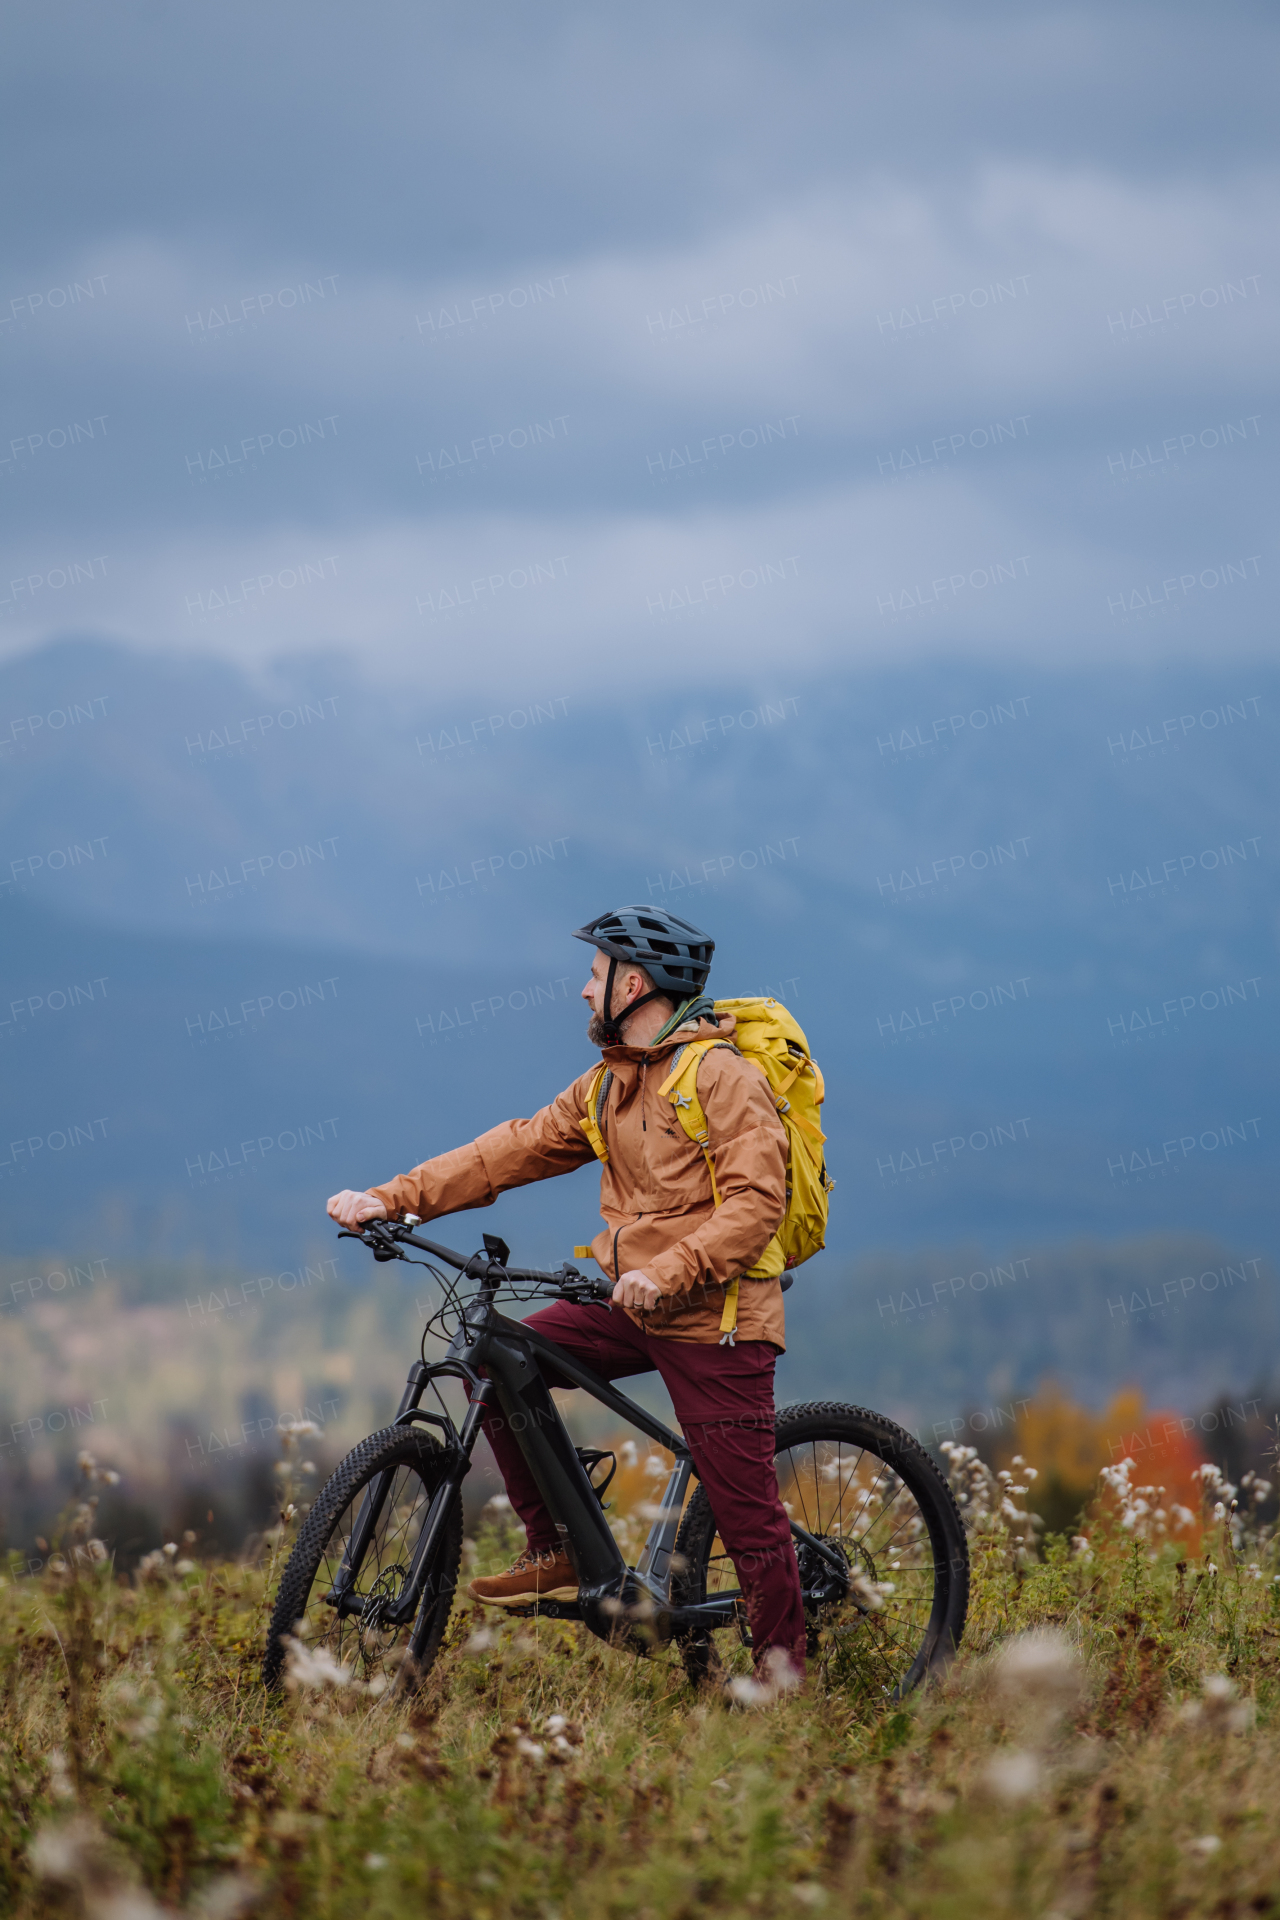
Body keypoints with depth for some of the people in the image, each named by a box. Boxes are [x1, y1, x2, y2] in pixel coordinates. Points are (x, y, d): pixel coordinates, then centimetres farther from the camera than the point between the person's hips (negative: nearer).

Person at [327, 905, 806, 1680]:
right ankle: (558, 1553, 3)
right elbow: (519, 1148, 10)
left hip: (714, 1321, -8)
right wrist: (395, 1198, 0)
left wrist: (669, 1272, -32)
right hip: (632, 1305, 8)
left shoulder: (723, 1074, -13)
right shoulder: (610, 1084, 14)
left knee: (747, 1513, -7)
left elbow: (756, 1200, -21)